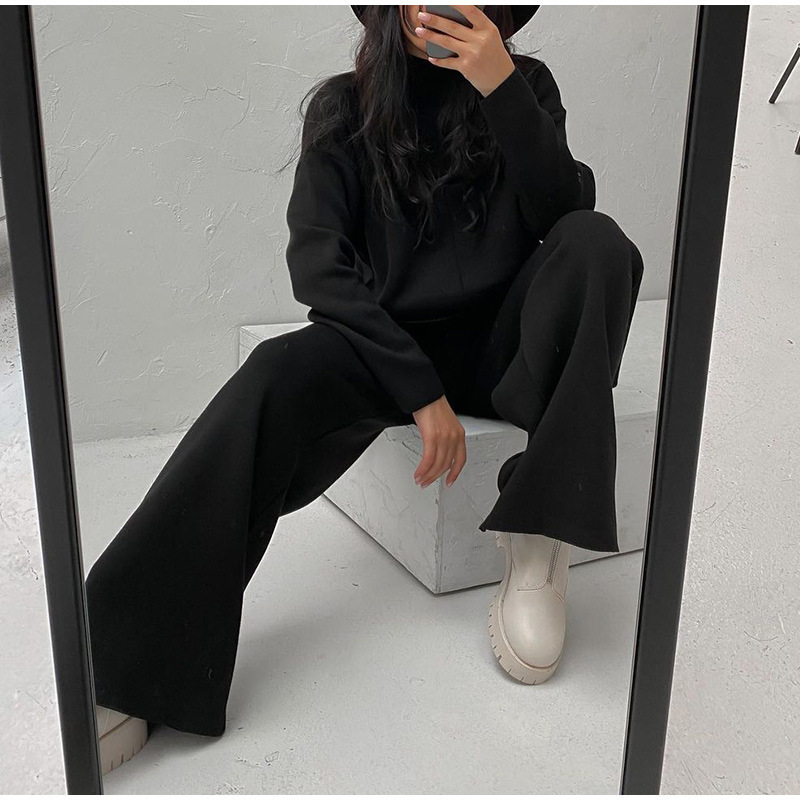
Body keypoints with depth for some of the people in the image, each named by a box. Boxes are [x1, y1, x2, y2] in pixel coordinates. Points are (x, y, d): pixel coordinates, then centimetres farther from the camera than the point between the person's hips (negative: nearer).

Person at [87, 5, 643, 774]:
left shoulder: (526, 84, 4)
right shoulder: (344, 106, 0)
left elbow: (563, 213, -11)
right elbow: (318, 266, -11)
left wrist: (502, 88, -23)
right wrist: (420, 390, -20)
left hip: (501, 343, 2)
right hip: (388, 342, -1)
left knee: (597, 242, -25)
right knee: (275, 376, -31)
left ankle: (539, 540, -27)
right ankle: (130, 675, -32)